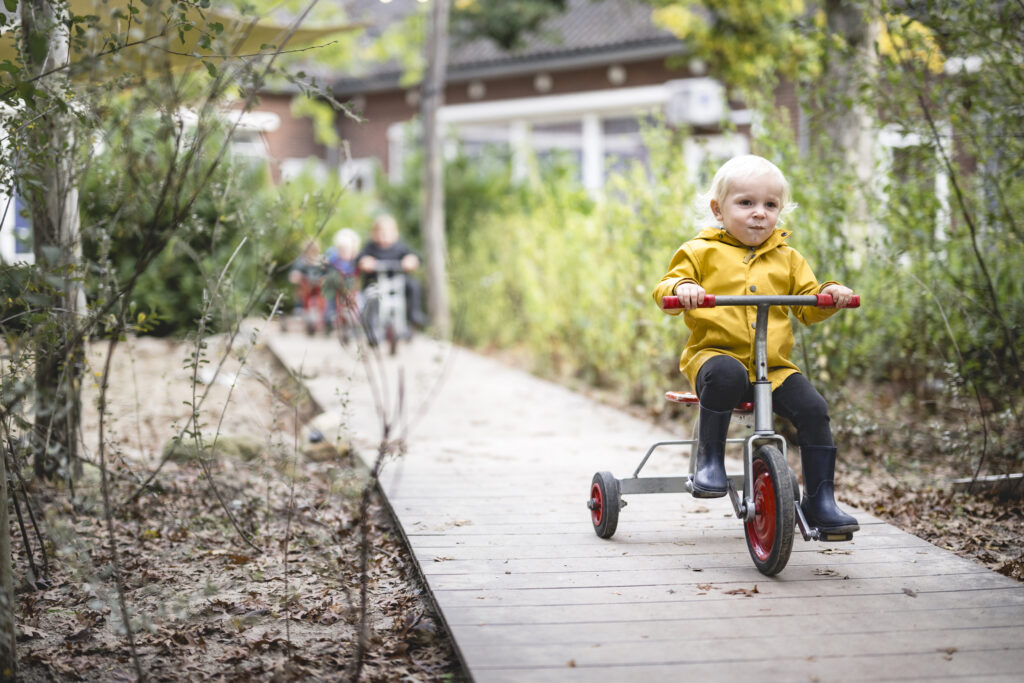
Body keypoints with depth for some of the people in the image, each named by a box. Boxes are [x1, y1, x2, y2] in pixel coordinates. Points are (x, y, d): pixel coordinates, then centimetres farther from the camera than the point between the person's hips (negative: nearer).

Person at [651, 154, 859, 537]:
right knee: (725, 375, -39)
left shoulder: (786, 258, 17)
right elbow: (664, 289, 0)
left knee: (812, 408, -16)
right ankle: (709, 459, -21)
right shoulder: (702, 252, 6)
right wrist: (681, 288, -23)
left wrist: (829, 293, -4)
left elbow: (808, 306, 17)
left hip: (773, 366, 4)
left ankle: (820, 501, -4)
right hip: (716, 353, -4)